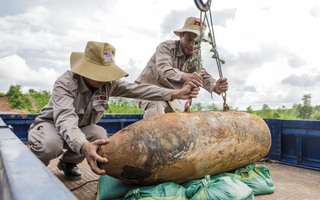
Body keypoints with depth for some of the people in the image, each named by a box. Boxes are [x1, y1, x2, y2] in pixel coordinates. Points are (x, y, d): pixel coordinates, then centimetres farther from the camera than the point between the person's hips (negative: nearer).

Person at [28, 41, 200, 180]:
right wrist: (84, 146, -69)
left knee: (100, 134, -26)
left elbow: (138, 89, -22)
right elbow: (66, 119, -48)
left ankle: (68, 162, 4)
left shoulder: (108, 83, -15)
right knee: (51, 144, -39)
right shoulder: (65, 83, -32)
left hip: (80, 129, 5)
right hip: (51, 124, -5)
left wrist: (175, 94, -31)